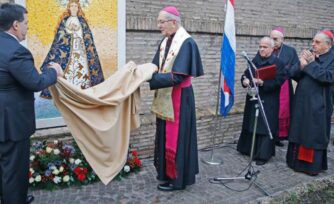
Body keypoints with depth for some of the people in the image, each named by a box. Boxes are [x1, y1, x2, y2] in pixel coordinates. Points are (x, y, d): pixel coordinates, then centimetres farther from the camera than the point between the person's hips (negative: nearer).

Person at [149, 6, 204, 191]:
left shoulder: (186, 43, -18)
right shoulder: (165, 42, 9)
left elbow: (178, 76, -24)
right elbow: (157, 68, 11)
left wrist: (149, 77, -23)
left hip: (179, 98, -8)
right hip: (165, 97, 8)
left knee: (176, 138, 0)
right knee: (165, 136, 16)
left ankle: (177, 179, 14)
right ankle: (167, 172, 31)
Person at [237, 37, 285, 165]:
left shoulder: (278, 63, -7)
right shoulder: (254, 61, 9)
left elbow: (278, 81, -15)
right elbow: (246, 74, 11)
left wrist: (262, 83, -28)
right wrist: (245, 80, -13)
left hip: (268, 102, -5)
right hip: (253, 98, 6)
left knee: (265, 126, -3)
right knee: (251, 124, 13)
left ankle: (263, 155, 6)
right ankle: (249, 149, 28)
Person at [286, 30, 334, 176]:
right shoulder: (308, 55, 8)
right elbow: (293, 74, 2)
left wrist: (310, 64, -18)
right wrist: (302, 65, -17)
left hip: (318, 105, -5)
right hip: (301, 102, 5)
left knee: (315, 134, 2)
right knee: (299, 131, 11)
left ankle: (314, 165, 15)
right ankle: (298, 161, 24)